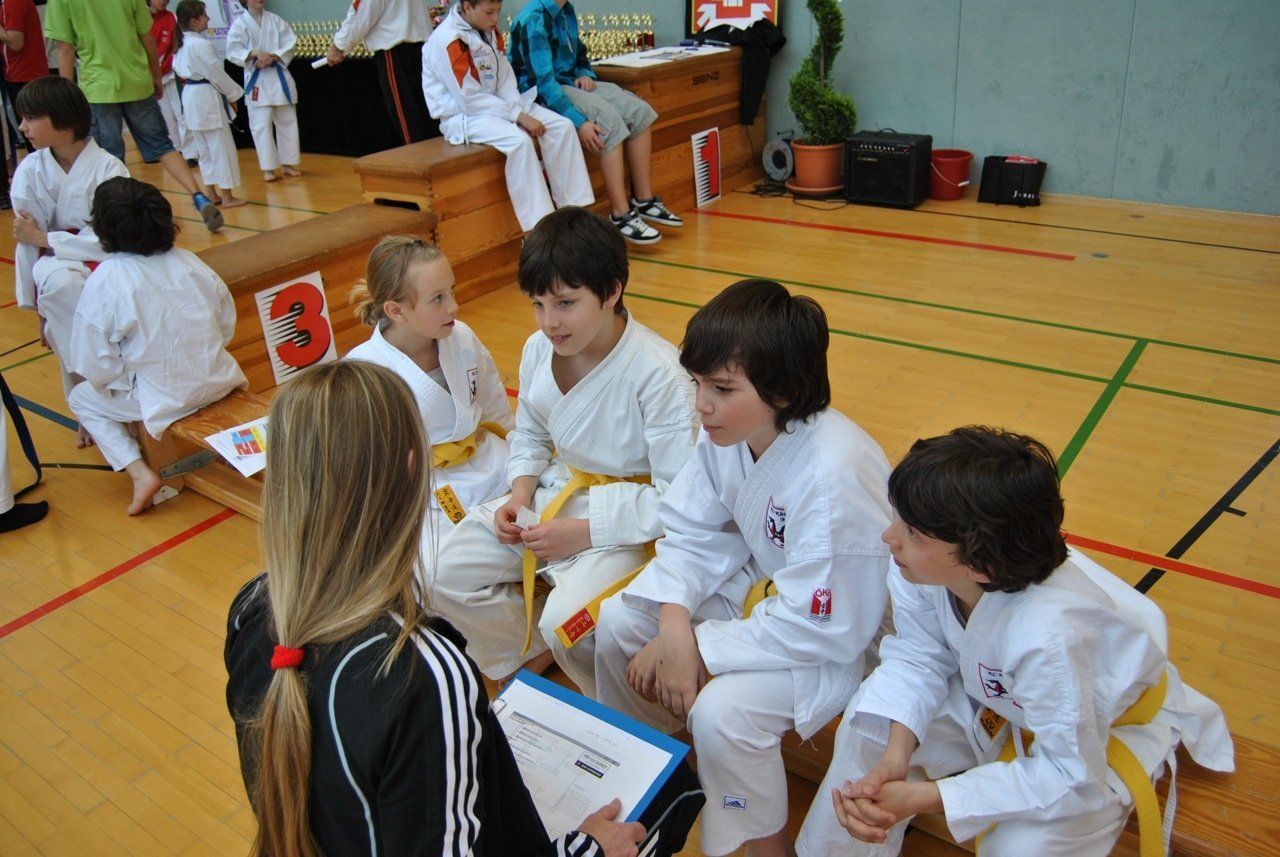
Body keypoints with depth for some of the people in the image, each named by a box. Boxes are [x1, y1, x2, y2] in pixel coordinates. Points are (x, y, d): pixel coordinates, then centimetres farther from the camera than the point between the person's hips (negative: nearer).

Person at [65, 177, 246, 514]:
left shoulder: (103, 283, -17)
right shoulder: (190, 262, -4)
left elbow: (95, 368, -13)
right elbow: (227, 325, 5)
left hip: (163, 399, -5)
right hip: (216, 383, 6)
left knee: (82, 399, 21)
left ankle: (139, 472, 5)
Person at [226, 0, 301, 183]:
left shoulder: (275, 20, 5)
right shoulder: (240, 24, -2)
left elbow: (290, 43, -1)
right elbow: (233, 51, -7)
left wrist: (272, 56, -15)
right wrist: (255, 53, -23)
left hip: (279, 76, 3)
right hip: (256, 79, -3)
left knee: (287, 121, 7)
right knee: (261, 124, -4)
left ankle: (287, 163, 19)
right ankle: (268, 168, 2)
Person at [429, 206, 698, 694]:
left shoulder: (657, 372, -23)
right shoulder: (538, 350, -3)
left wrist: (584, 532, -21)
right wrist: (519, 495, -4)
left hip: (627, 516, -6)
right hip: (555, 491, 7)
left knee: (567, 620, -30)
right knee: (446, 574, -5)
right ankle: (533, 653, 20)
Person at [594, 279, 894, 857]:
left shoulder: (833, 475, -36)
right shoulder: (727, 430, -14)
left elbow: (821, 628, -29)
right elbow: (693, 532, -3)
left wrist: (699, 649, -23)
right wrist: (674, 624, -20)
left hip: (844, 630, -7)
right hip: (763, 582, 7)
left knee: (722, 710, -27)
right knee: (618, 623, -3)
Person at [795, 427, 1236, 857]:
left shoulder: (1049, 635, -43)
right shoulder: (920, 566, -29)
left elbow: (1072, 778, -30)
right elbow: (919, 657, -11)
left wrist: (923, 798, -33)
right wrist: (895, 757, -28)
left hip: (1105, 730, -4)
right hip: (999, 698, 5)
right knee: (871, 719, -11)